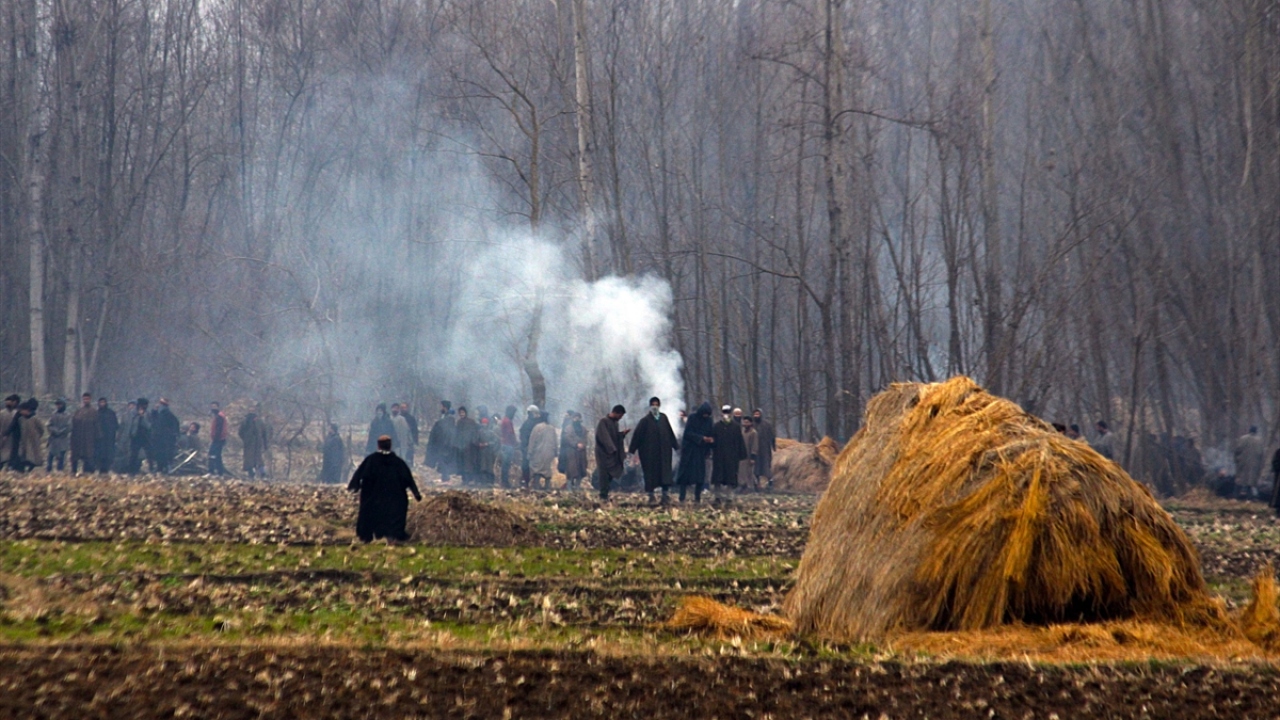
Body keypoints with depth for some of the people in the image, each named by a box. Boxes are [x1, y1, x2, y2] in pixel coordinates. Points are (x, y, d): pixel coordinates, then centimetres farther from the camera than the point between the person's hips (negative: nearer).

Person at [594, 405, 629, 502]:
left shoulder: (614, 422, 13)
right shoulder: (603, 421, -13)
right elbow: (604, 437, -20)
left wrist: (622, 433, 3)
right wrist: (612, 449, -27)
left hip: (613, 453, 8)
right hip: (604, 453, -8)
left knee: (610, 475, 6)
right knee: (604, 475, -7)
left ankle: (605, 494, 15)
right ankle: (603, 496, -3)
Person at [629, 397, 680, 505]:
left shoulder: (663, 418, 7)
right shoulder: (645, 420, -5)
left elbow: (670, 433, 13)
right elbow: (637, 434, -6)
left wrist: (676, 446, 15)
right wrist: (634, 450, -9)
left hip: (663, 450, 4)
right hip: (649, 451, -4)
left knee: (665, 471, -1)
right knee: (651, 472, 0)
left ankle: (665, 495, 2)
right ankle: (651, 496, 7)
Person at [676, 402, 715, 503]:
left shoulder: (708, 421, 7)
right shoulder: (692, 418, -6)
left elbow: (710, 434, 9)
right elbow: (688, 433, -13)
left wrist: (711, 440, -14)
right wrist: (701, 438, -22)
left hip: (701, 450, 4)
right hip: (689, 450, -4)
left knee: (700, 474, 0)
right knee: (686, 471, -5)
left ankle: (698, 497, 5)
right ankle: (682, 497, -5)